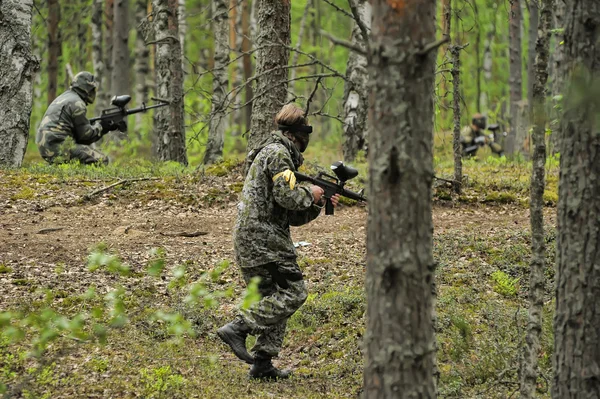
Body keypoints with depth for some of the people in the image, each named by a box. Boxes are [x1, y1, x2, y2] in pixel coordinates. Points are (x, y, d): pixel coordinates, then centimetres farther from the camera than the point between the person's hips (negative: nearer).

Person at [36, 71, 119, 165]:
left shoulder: (64, 98, 23)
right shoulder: (77, 103, -8)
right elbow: (85, 134, -6)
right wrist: (100, 126, 10)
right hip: (59, 146, -10)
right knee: (102, 160, -10)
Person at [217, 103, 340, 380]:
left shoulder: (279, 154, 25)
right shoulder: (278, 153, -7)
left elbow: (294, 217, 24)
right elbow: (287, 196, -20)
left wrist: (318, 204, 14)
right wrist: (310, 193, -2)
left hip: (249, 239, 10)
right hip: (262, 236, -10)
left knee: (272, 299, 11)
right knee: (292, 293, -10)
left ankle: (262, 364, 9)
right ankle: (238, 328, -17)